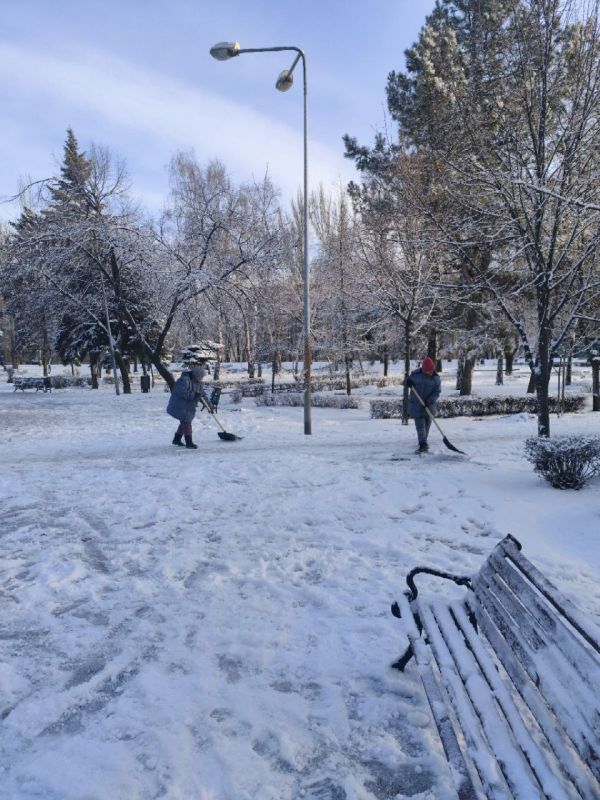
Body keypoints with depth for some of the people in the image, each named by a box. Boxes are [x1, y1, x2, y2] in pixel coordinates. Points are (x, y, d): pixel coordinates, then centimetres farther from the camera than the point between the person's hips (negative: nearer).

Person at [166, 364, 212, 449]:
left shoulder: (198, 383, 6)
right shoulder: (184, 380, -22)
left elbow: (202, 394, 10)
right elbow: (182, 393, -31)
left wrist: (209, 404, 6)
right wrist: (194, 395, -32)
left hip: (189, 407, 9)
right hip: (180, 406, -9)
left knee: (184, 423, 17)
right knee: (186, 423, -9)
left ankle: (176, 439, 32)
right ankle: (189, 443, -5)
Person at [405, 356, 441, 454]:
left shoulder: (436, 378, -6)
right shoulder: (415, 374, -9)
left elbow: (437, 392, -7)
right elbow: (406, 382, 5)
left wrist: (429, 400, -21)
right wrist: (407, 382, -20)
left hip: (429, 405, 2)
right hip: (416, 405, -2)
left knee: (427, 424, 14)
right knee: (420, 425, -7)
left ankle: (423, 442, 32)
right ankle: (423, 444, -7)